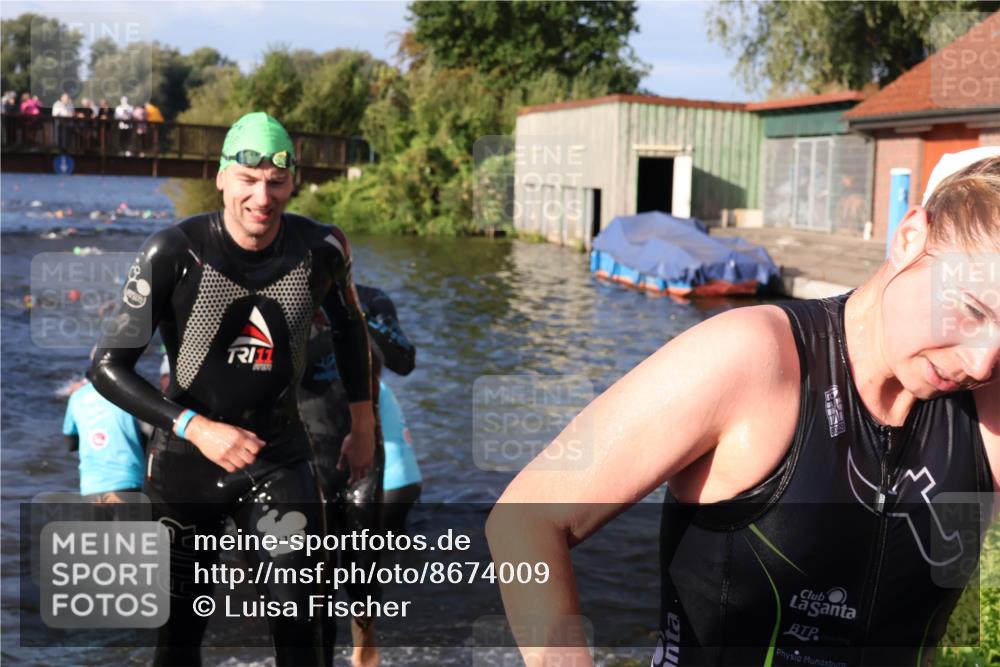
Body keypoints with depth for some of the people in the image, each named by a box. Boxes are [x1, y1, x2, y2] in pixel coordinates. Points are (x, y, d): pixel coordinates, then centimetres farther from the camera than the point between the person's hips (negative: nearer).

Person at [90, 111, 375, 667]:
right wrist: (197, 428, -24)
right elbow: (109, 365, -13)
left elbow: (350, 328, 12)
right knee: (182, 621, 10)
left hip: (280, 455, 1)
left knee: (299, 620, -3)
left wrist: (364, 425, 14)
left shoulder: (320, 249, -8)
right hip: (187, 458, -1)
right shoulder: (175, 253, -16)